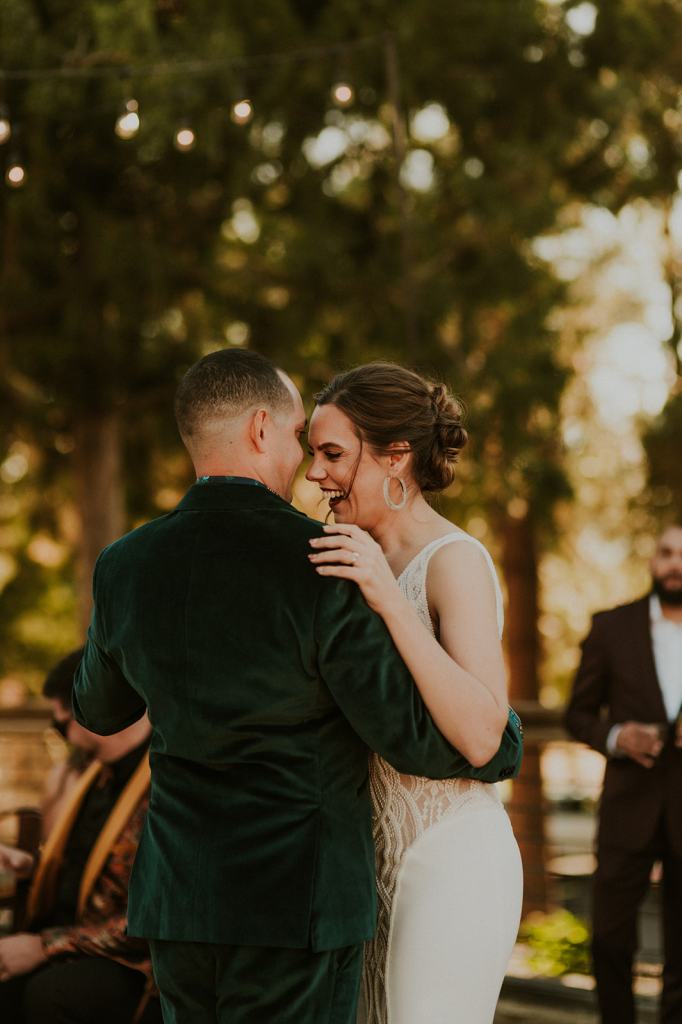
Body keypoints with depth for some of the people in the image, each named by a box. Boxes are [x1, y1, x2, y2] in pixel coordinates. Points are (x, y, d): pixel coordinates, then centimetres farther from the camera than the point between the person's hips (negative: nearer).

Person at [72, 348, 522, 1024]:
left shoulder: (127, 567, 1)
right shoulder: (319, 565, -16)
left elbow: (99, 709, 19)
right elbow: (412, 737, -11)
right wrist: (501, 744, 10)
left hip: (177, 897, 6)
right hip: (296, 908, -6)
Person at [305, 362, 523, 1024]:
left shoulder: (456, 560, -14)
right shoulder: (376, 563, 11)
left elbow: (480, 736, -25)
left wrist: (389, 600, -31)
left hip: (451, 860, -9)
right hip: (387, 855, 9)